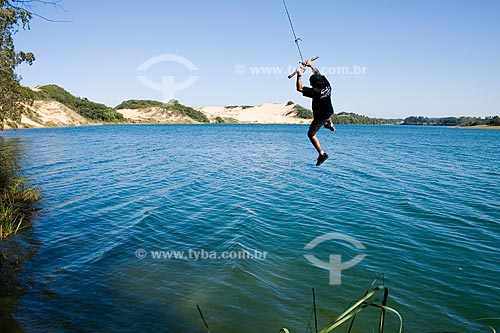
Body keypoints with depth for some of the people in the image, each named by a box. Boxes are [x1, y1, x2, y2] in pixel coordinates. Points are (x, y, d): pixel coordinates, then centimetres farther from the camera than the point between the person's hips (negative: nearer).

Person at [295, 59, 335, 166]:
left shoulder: (315, 91, -35)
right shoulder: (327, 85, -14)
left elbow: (299, 88, -32)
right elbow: (318, 74, 3)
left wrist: (299, 75, -29)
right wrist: (311, 65, 10)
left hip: (320, 117, -7)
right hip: (329, 113, 8)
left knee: (311, 134, 4)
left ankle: (322, 153, -4)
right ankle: (330, 125, 68)